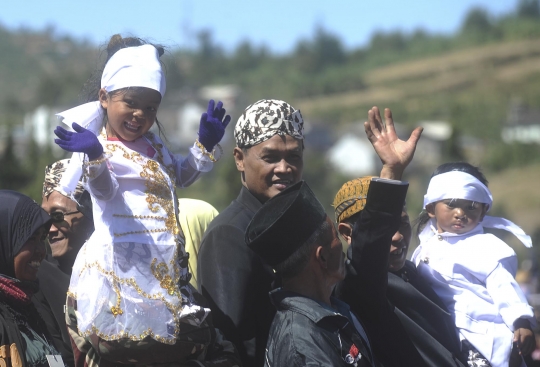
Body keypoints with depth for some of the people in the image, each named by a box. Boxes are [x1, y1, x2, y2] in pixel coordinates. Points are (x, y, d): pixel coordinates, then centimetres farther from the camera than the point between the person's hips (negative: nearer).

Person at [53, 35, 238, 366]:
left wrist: (205, 146, 19)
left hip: (164, 264, 8)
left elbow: (180, 175, 33)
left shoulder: (154, 147, 16)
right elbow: (105, 189, -29)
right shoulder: (100, 149, -10)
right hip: (125, 263, -8)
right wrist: (94, 157, -49)